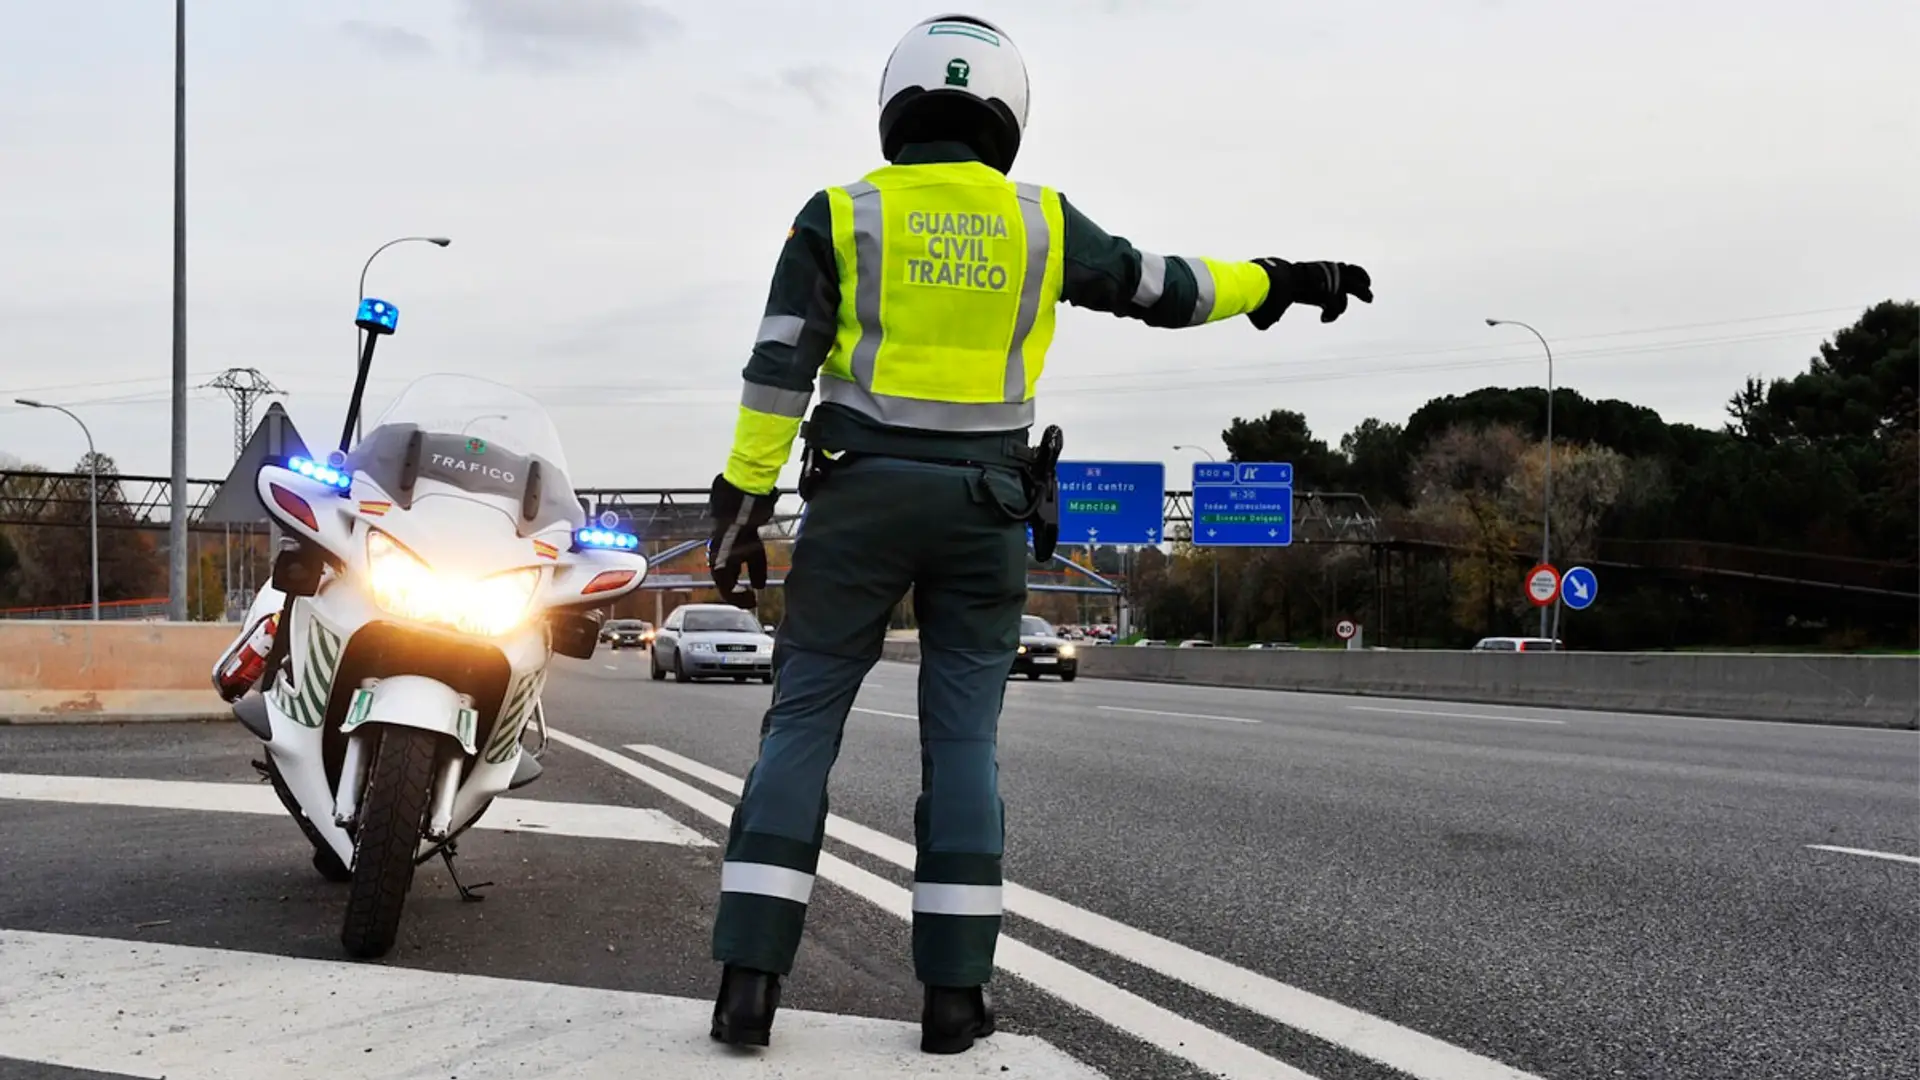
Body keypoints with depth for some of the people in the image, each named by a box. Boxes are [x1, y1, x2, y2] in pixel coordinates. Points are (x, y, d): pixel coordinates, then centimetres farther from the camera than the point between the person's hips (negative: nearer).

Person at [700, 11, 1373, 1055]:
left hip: (859, 497, -1)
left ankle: (750, 979, -4)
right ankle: (953, 992, 4)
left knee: (801, 726, 3)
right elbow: (1164, 287, 14)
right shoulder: (1040, 222, 5)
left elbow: (779, 369, -6)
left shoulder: (840, 215, 0)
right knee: (962, 743, 6)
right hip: (982, 509, 1)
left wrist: (742, 503, -5)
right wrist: (1279, 282, 29)